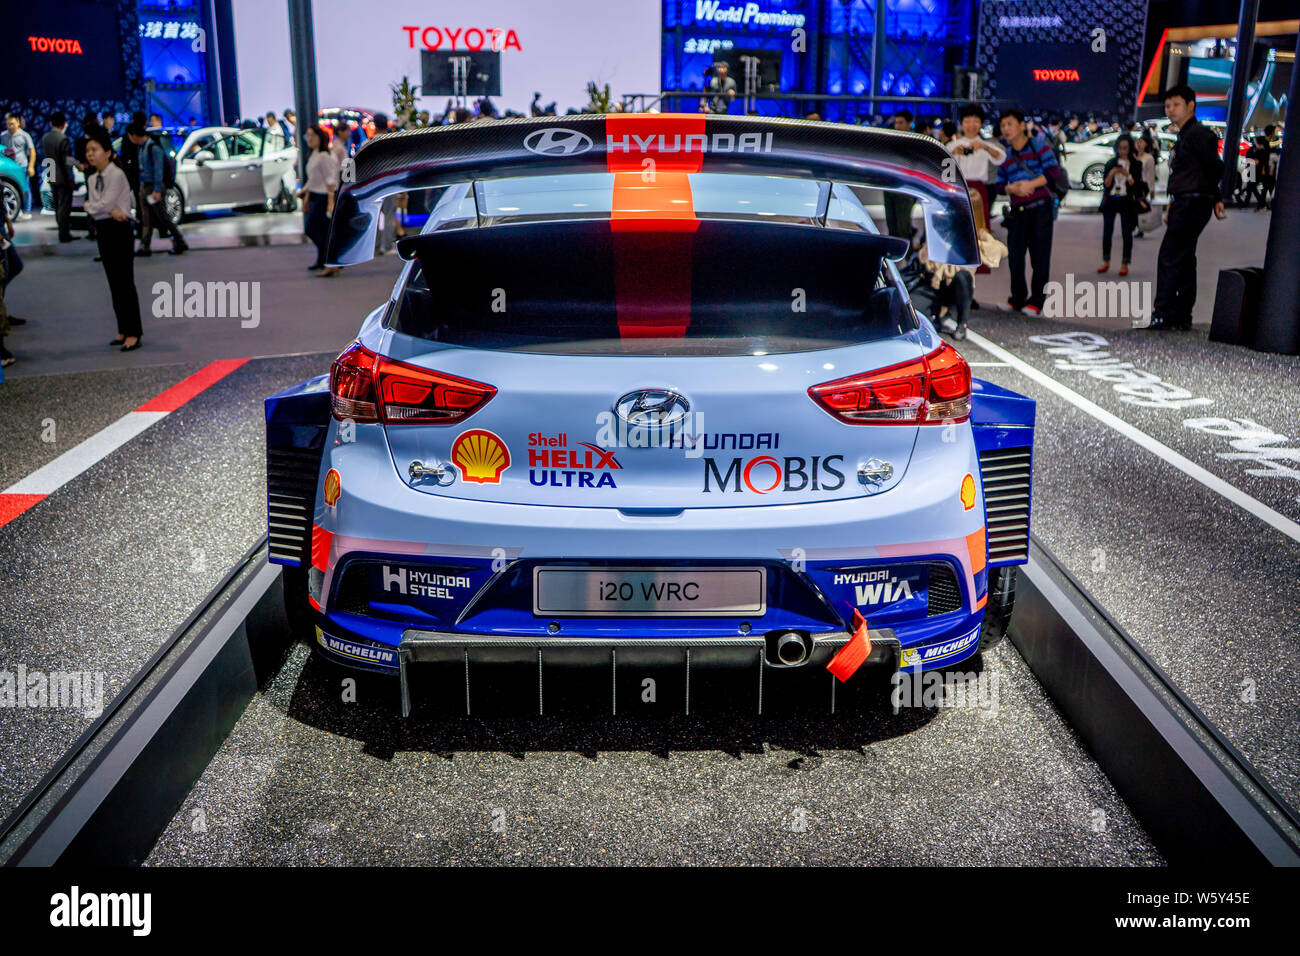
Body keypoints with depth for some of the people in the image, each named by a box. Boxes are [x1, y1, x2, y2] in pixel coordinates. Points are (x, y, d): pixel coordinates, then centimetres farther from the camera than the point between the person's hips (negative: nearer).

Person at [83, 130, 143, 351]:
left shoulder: (116, 175, -12)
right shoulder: (92, 179, 13)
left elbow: (105, 204, -18)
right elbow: (91, 208, 2)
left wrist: (90, 206, 0)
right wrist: (110, 211, -14)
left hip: (119, 230, -8)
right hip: (102, 231, 8)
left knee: (124, 282, -6)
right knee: (114, 283, 11)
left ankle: (133, 334, -2)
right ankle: (123, 331, 18)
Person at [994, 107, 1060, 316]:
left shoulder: (1038, 144, 3)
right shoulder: (1005, 155, 16)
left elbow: (1053, 169, -6)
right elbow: (1000, 185, 13)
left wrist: (1030, 184, -17)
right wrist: (1011, 188, -9)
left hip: (1040, 207, -4)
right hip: (1018, 211, 4)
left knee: (1040, 256, -3)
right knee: (1014, 255, 4)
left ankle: (1036, 300, 2)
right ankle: (1017, 298, 16)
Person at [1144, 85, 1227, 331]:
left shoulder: (1199, 133, -11)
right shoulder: (1185, 136, 19)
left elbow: (1215, 169, -14)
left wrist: (1216, 198, -7)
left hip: (1192, 205, -10)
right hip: (1184, 204, 10)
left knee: (1169, 257, -12)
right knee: (1184, 260, 10)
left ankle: (1162, 315, -12)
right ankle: (1182, 317, 14)